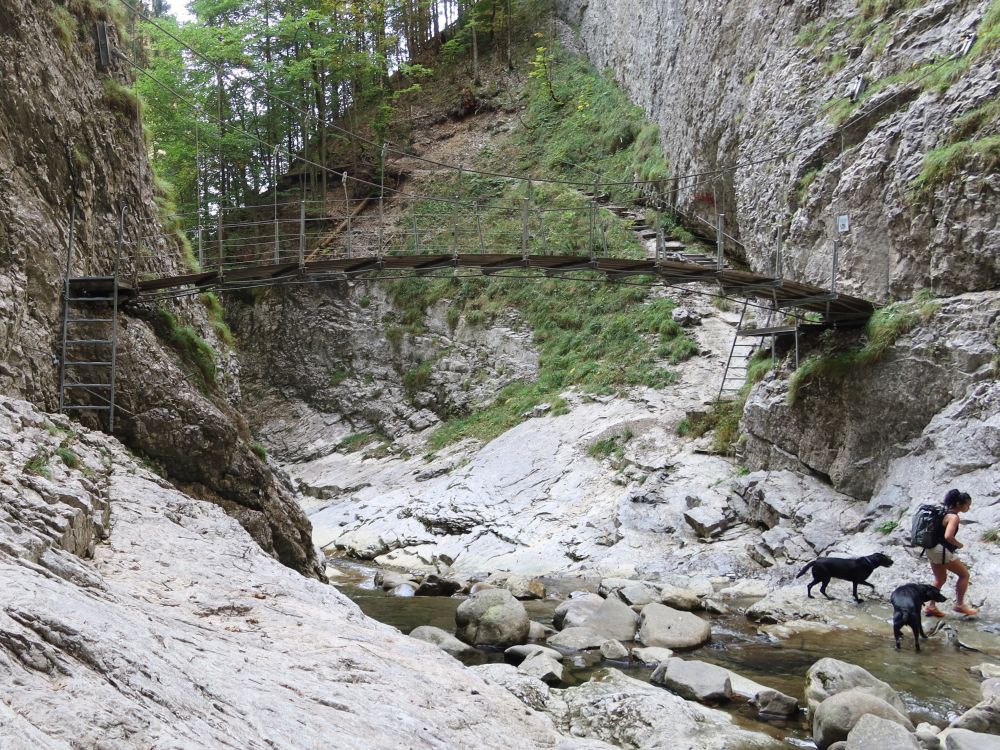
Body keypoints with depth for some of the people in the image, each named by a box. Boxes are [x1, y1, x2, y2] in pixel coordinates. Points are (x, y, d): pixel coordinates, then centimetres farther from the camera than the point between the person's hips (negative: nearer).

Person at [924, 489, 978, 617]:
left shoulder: (945, 513, 11)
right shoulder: (954, 517, -17)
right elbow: (948, 536, -30)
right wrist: (959, 545, -11)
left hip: (932, 549, 9)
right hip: (942, 550, -9)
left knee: (940, 579, 21)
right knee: (964, 574, 5)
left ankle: (931, 607, 22)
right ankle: (959, 605, 10)